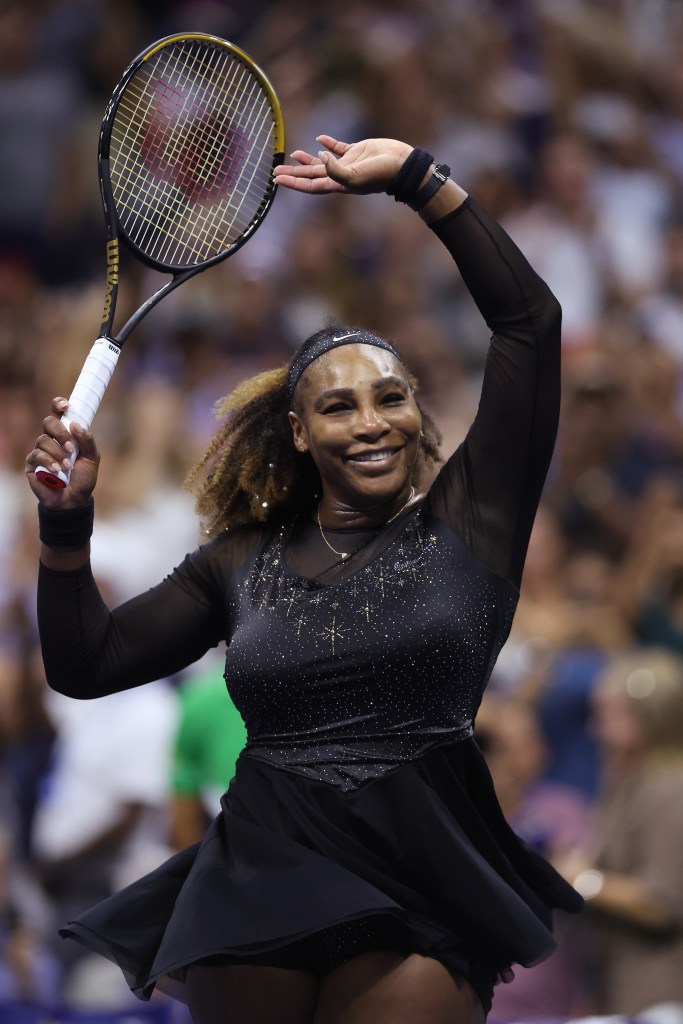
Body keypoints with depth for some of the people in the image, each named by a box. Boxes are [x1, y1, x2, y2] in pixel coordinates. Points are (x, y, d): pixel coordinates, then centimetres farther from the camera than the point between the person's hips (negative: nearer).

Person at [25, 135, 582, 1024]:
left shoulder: (465, 523, 7)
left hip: (423, 901, -3)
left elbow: (529, 317, 1)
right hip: (259, 880, 3)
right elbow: (85, 665, 13)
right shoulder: (243, 562, 14)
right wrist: (67, 522, 0)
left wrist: (415, 177, 1)